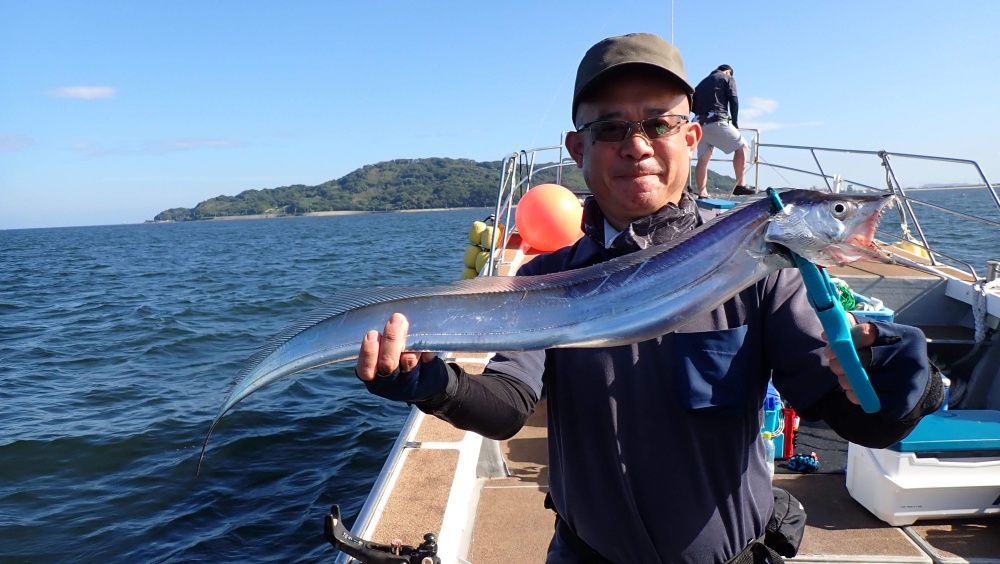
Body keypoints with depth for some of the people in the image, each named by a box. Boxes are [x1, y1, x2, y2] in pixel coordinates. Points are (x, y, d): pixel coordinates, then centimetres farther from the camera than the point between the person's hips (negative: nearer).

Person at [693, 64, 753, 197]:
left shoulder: (702, 83, 29)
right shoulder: (728, 78, 12)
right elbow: (733, 100, -1)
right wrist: (734, 122, 5)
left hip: (700, 125, 6)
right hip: (717, 121, -6)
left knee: (703, 160, 4)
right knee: (742, 147, 3)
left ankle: (702, 194, -2)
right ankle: (740, 185, -5)